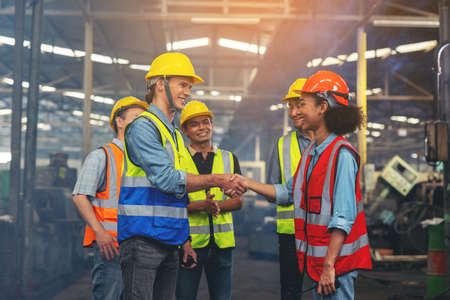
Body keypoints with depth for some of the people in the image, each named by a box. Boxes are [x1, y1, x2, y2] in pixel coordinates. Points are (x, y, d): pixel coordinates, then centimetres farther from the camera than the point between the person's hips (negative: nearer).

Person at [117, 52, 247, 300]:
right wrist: (216, 180, -13)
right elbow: (166, 178, -18)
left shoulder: (174, 134, 21)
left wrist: (184, 239, 21)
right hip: (142, 236, -9)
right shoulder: (143, 126, -8)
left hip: (168, 242, 9)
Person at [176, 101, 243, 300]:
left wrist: (216, 205, -14)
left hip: (222, 240, 3)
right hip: (189, 240, -3)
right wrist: (201, 205, -22)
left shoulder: (229, 159, 12)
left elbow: (237, 201, 7)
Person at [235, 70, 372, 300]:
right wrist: (247, 184, 18)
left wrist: (329, 265, -23)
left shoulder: (341, 155, -16)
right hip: (319, 260, 9)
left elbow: (344, 218, -21)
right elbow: (289, 193, 21)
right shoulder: (311, 152, 12)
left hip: (337, 261, -9)